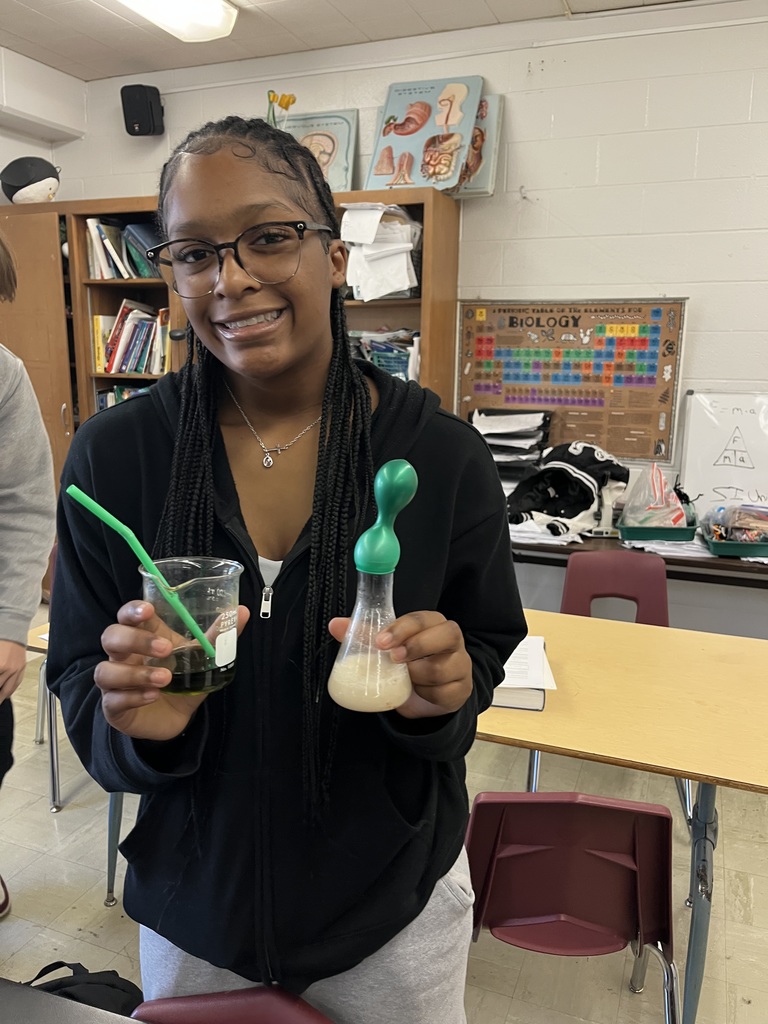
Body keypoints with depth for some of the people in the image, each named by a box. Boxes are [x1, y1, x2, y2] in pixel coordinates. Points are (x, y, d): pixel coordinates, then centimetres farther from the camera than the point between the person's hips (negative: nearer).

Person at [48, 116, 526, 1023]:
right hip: (191, 909, 2)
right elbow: (77, 682, -6)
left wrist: (445, 687, -26)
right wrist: (138, 718, -28)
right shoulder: (113, 454, -13)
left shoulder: (443, 454, -16)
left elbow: (491, 647, -4)